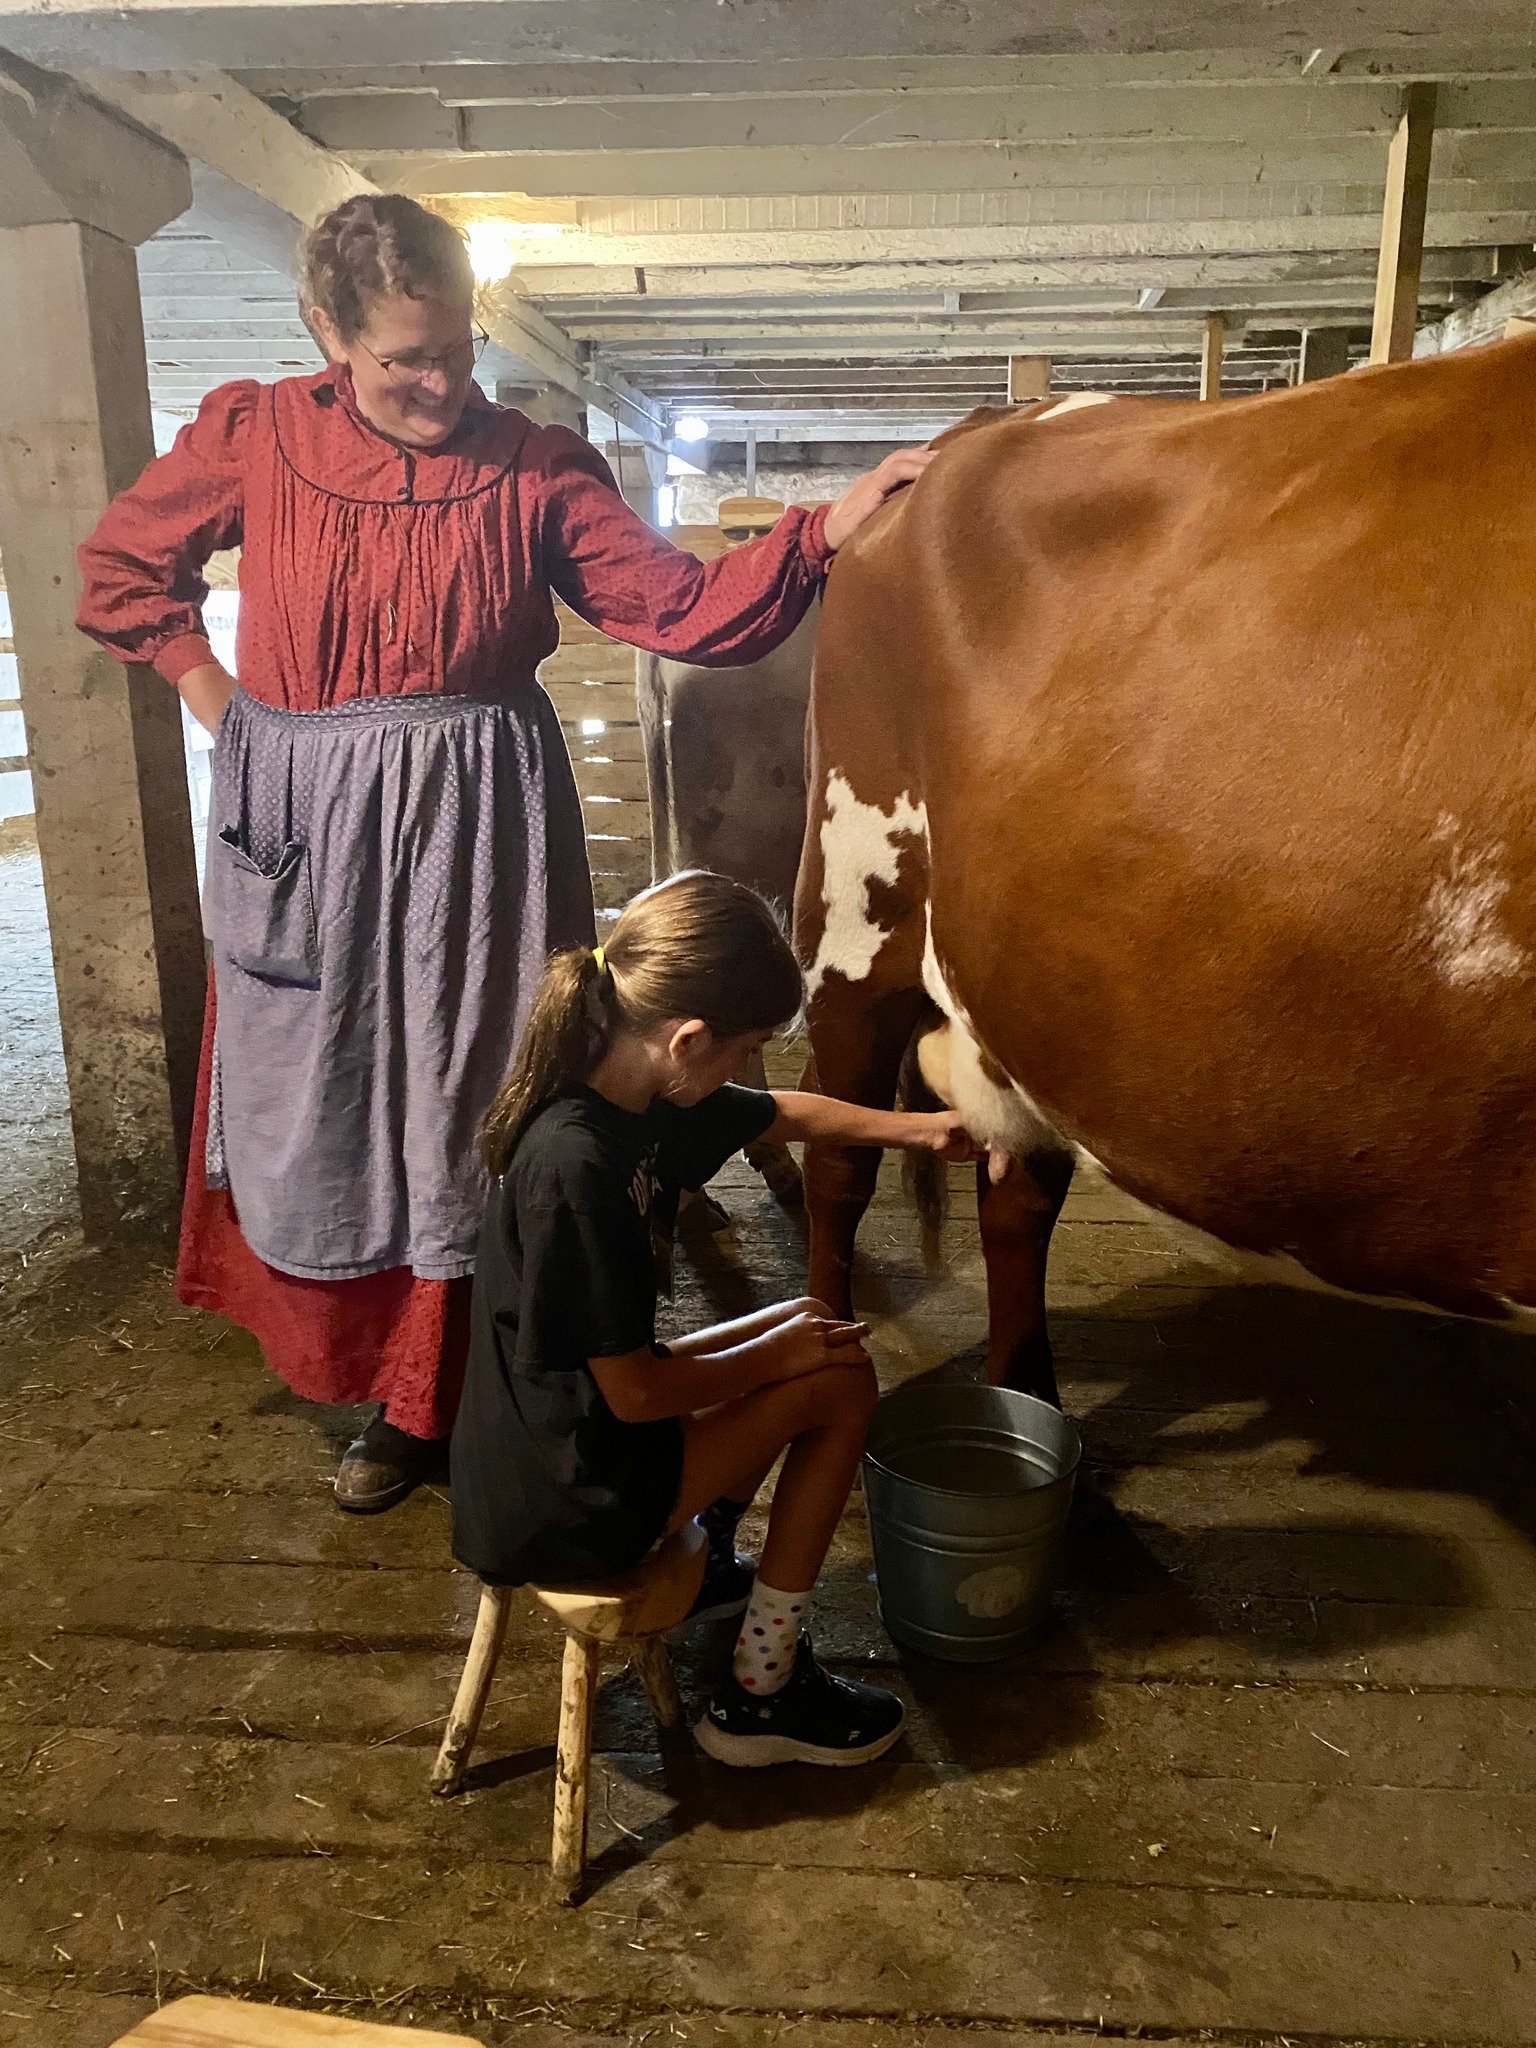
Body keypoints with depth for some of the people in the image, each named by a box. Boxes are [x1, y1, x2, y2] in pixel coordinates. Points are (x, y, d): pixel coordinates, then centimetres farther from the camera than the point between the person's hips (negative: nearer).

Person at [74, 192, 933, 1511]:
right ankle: (379, 1381, 35)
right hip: (303, 843, 2)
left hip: (478, 832, -1)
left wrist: (826, 529, -20)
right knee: (320, 1109, 12)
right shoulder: (252, 437, 1)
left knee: (473, 1113, 4)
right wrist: (202, 680, 5)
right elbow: (121, 562, 16)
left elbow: (680, 608, -9)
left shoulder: (536, 468, -1)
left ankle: (443, 1395, 26)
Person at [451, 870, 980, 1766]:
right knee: (841, 1379, -1)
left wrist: (912, 1128, 16)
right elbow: (636, 1392, -24)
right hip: (561, 1509, -9)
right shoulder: (577, 1165, -32)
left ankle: (703, 1561, 32)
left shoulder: (632, 1093, -4)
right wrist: (777, 1356, -10)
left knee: (809, 1327, 17)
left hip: (539, 1446, 9)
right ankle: (761, 1695, 11)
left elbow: (783, 1114, 16)